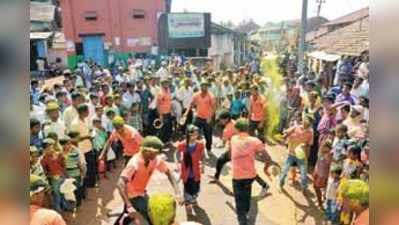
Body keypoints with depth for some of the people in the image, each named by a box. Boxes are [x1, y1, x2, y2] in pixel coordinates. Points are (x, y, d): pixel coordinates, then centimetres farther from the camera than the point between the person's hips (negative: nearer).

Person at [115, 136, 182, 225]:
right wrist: (129, 206, -47)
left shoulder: (156, 159, -15)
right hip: (132, 195, -6)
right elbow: (120, 184, -39)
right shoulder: (135, 163, -32)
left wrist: (177, 192, -16)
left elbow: (168, 173, -4)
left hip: (141, 193, 7)